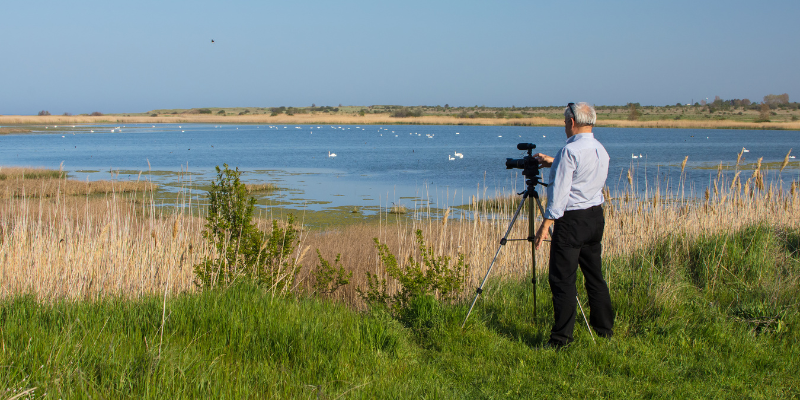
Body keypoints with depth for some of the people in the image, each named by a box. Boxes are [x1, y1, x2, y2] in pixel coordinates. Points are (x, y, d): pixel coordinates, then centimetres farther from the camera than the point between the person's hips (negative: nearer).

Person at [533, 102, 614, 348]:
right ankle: (605, 329, 22)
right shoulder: (601, 151, 10)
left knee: (563, 279, -6)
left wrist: (546, 224, -17)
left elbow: (560, 191, -19)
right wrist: (553, 163, 35)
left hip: (572, 220, -8)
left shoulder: (570, 151, -15)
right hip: (596, 217, 8)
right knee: (594, 275, 16)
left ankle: (561, 338, -7)